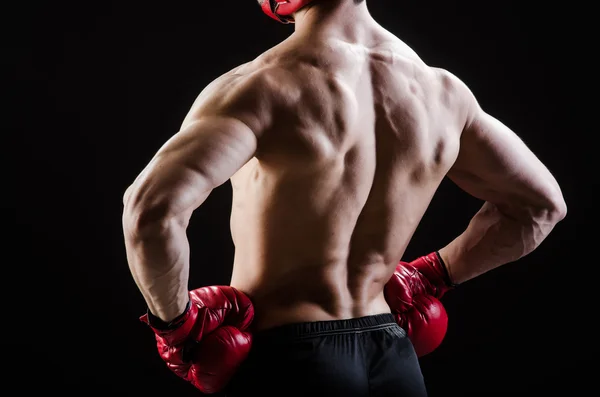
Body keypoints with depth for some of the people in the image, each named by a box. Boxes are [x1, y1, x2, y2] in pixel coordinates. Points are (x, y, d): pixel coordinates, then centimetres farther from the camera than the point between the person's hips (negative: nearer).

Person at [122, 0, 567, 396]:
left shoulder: (265, 87, -18)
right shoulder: (441, 89, 2)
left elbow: (152, 208, -32)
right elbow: (541, 204, 14)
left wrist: (174, 321, -15)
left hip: (284, 357, -5)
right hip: (394, 358, 6)